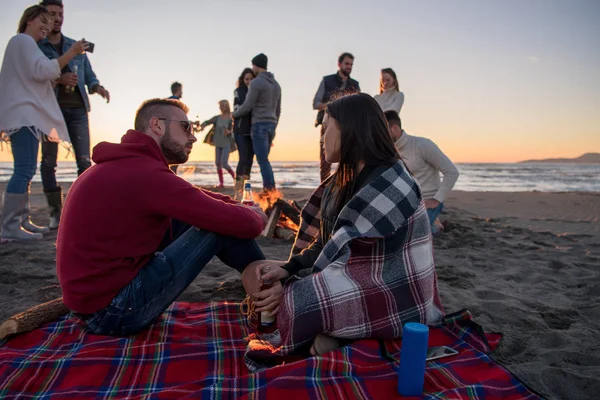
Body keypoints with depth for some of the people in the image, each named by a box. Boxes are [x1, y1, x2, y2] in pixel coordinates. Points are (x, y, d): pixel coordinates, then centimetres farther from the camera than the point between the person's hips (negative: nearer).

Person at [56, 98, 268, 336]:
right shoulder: (146, 173, -23)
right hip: (112, 311, -10)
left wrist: (241, 206, 2)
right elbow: (242, 225, -22)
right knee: (223, 224, -13)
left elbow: (199, 198, 16)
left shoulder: (126, 165, 8)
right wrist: (257, 216, 1)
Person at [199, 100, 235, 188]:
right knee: (218, 163, 3)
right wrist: (203, 126, -21)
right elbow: (207, 122, 1)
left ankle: (234, 176, 11)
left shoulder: (231, 118, -7)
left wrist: (229, 132, -32)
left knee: (224, 163, -14)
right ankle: (221, 182, 12)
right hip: (218, 144, 5)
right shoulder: (217, 118, 5)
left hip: (227, 144, -5)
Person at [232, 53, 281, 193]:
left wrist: (234, 114, 8)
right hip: (271, 124, 8)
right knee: (263, 159, 11)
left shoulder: (256, 82, -8)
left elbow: (247, 106, -9)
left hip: (259, 125, -8)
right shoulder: (276, 84, 17)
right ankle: (268, 188, 8)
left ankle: (270, 189, -11)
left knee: (262, 159, -8)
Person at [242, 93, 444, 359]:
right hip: (361, 280, 10)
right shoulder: (347, 179, 7)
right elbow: (325, 241, 3)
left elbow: (348, 253, -23)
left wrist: (291, 286, -18)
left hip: (393, 296, -10)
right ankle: (329, 333, -2)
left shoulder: (390, 186, -22)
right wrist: (288, 268, -12)